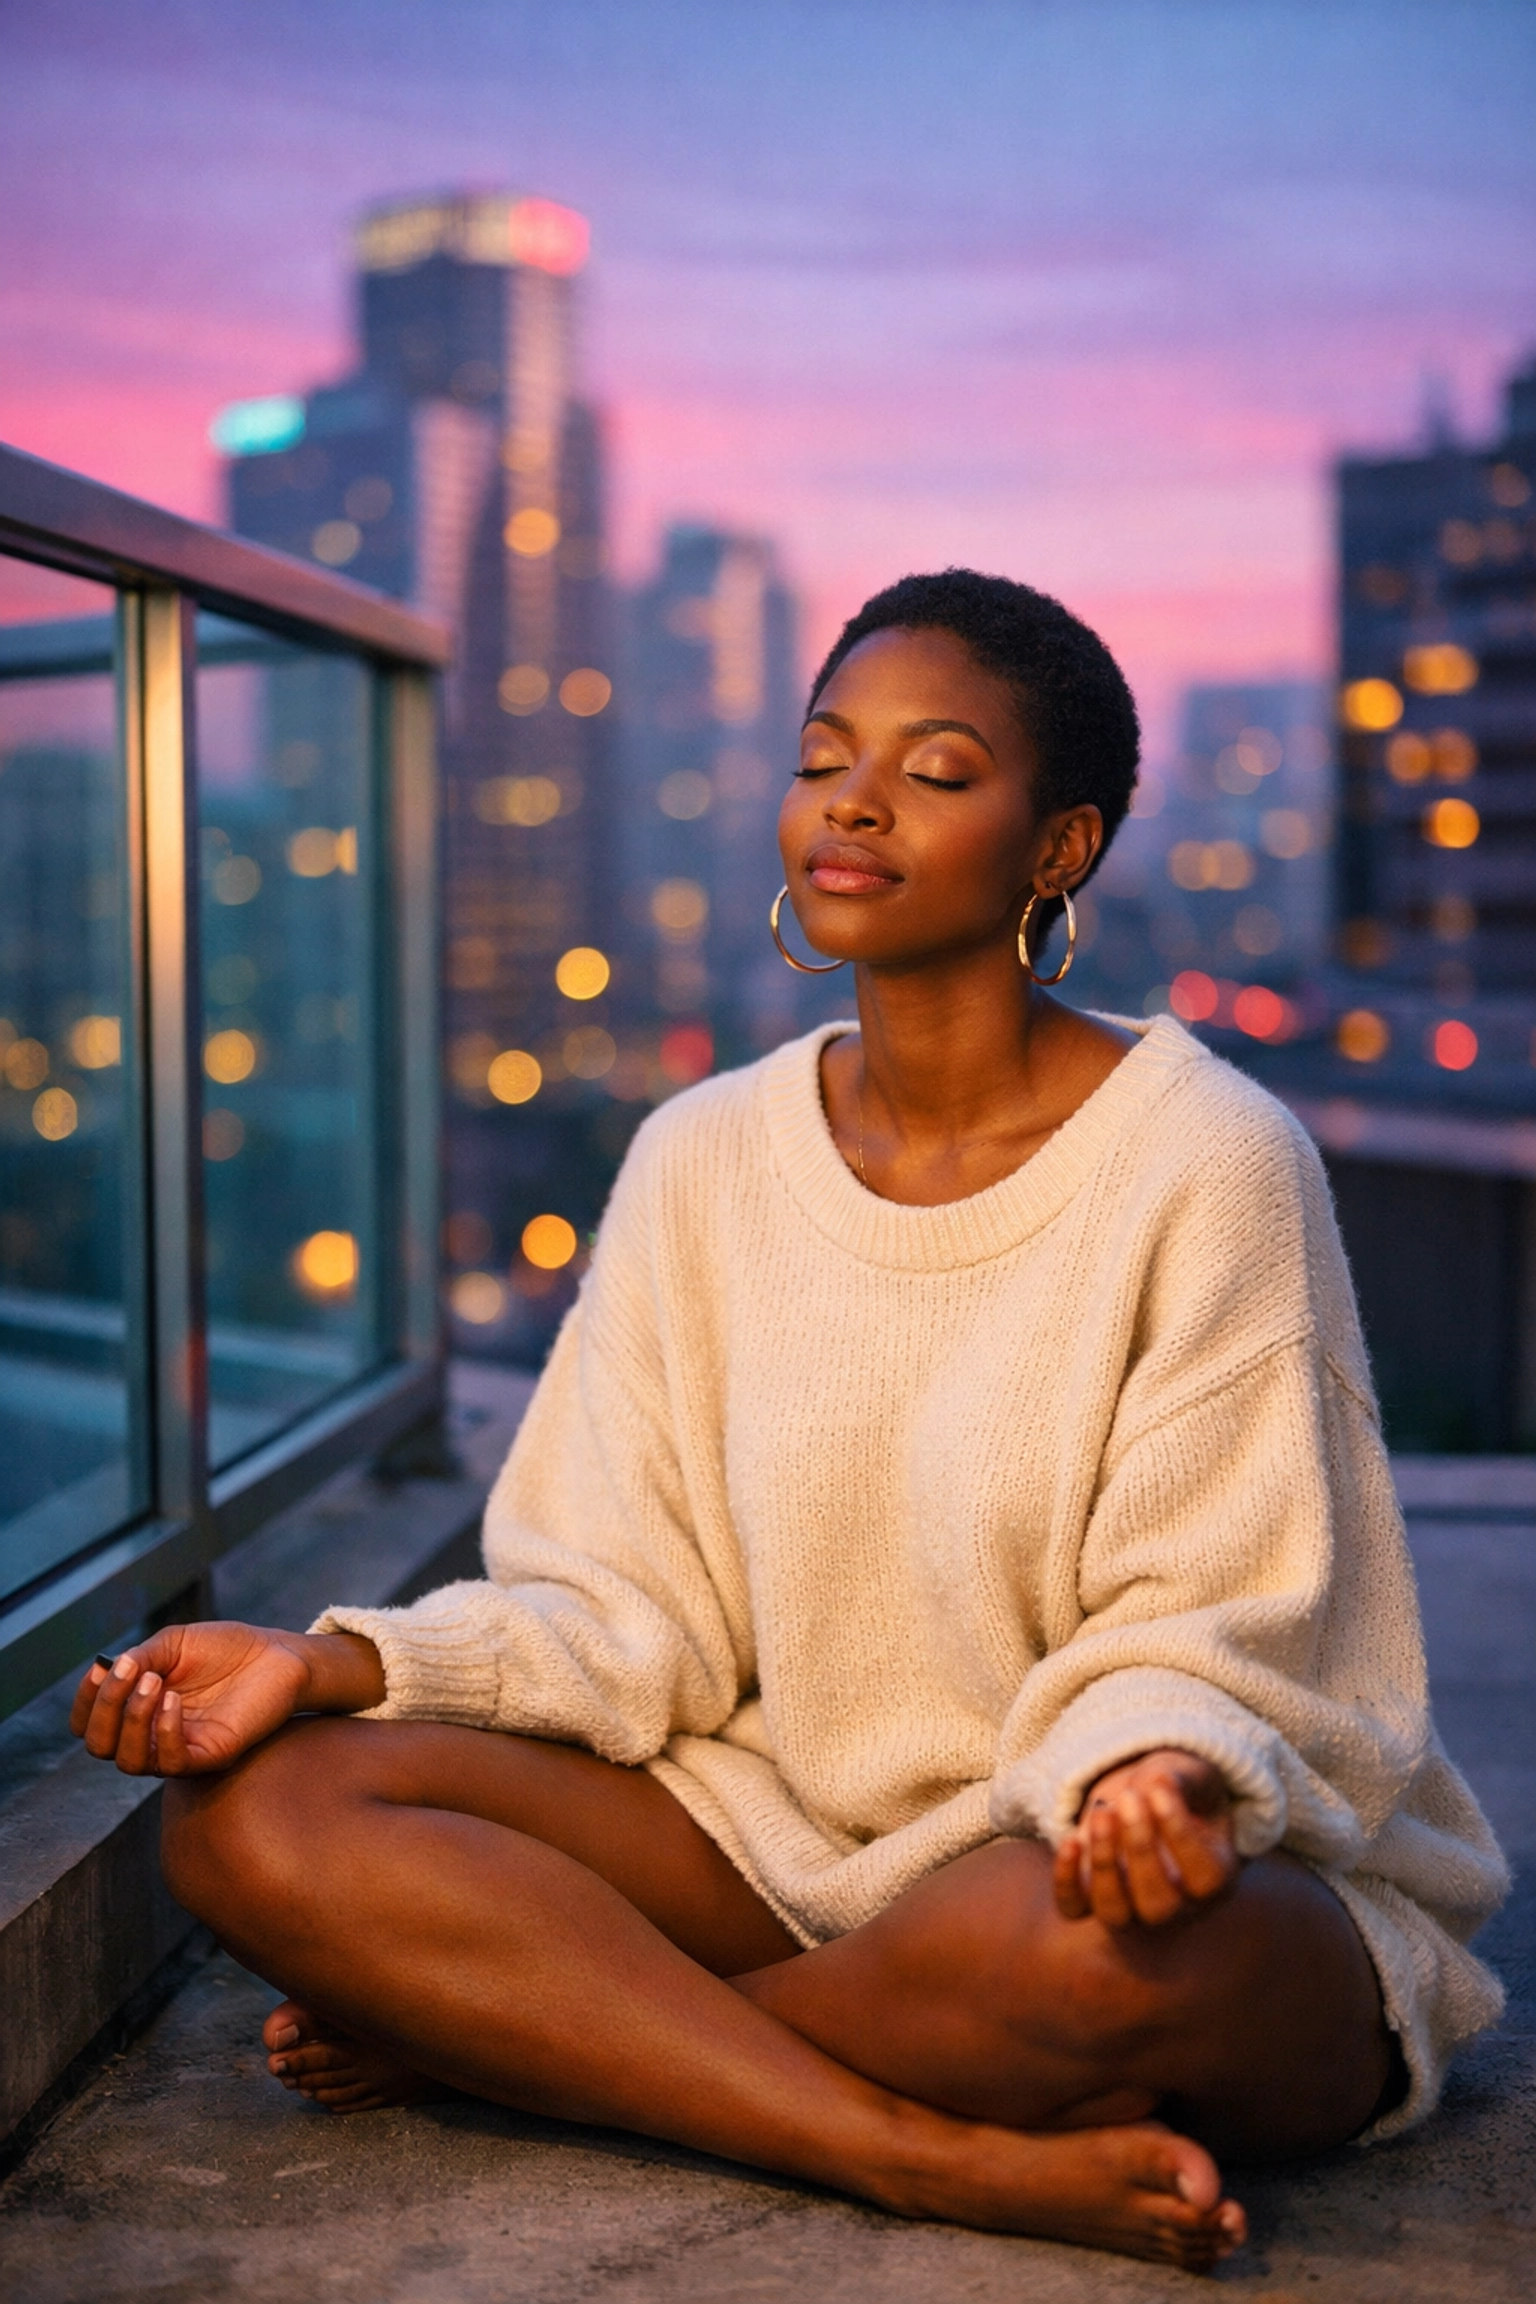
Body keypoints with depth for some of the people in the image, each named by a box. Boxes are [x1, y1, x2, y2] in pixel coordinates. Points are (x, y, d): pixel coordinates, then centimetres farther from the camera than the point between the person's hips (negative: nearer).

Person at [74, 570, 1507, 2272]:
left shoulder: (1210, 1165, -10)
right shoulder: (704, 1160, 4)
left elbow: (1199, 1640, -11)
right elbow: (630, 1610, 3)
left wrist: (1151, 1775, -35)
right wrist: (331, 1667, -13)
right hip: (788, 1826, 4)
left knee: (1074, 1940, -41)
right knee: (251, 1812, -16)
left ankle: (495, 2028, -12)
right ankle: (973, 2159, -21)